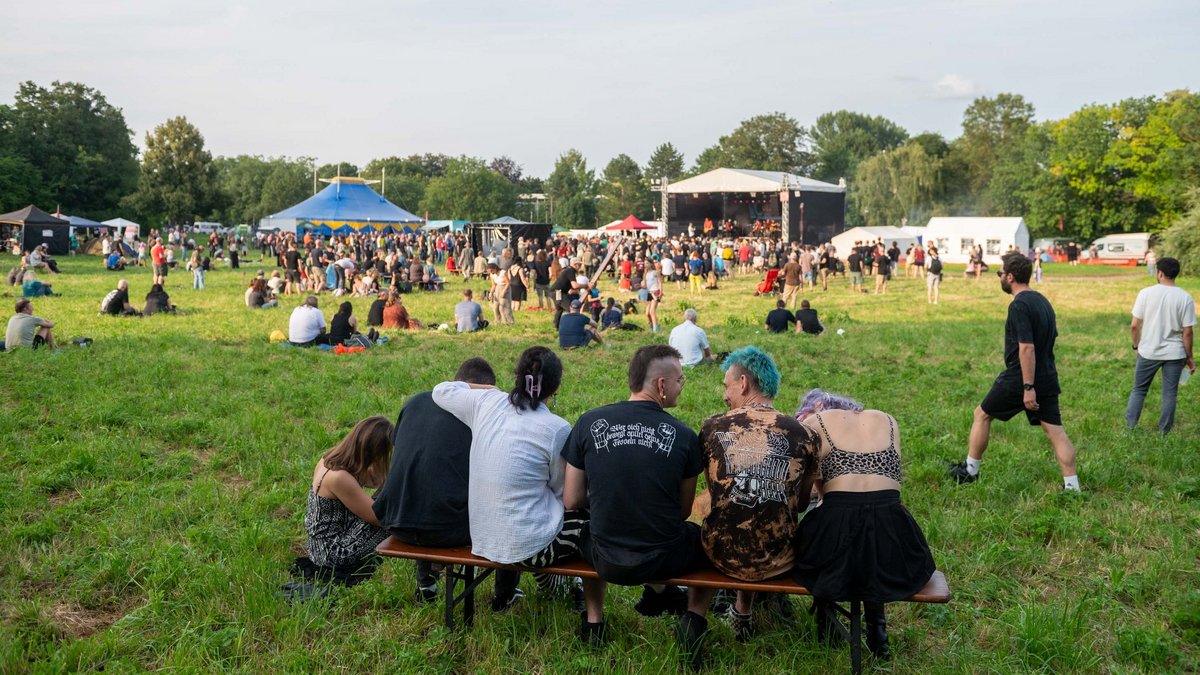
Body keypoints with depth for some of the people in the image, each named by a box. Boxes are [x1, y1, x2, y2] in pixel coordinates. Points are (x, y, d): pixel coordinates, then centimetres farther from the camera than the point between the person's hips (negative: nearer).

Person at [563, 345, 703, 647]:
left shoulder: (589, 422, -8)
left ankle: (593, 621, 34)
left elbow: (572, 501, -2)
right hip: (665, 561, -1)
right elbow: (684, 510, 1)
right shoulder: (684, 436, -9)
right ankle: (659, 593, 37)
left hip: (607, 561, 1)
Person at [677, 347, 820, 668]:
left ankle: (695, 616, 17)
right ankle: (744, 614, 47)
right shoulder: (803, 434, -6)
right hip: (777, 560, 1)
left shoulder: (712, 427, -6)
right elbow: (801, 504, 7)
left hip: (721, 555, -1)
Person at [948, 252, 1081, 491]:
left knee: (982, 415, 11)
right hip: (1047, 379, 8)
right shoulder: (1042, 300, 11)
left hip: (1020, 379, -8)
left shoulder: (1019, 305, -18)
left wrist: (1028, 387, -25)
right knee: (1055, 430, 6)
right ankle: (1072, 486, 3)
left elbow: (1027, 347, -24)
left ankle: (970, 470, 20)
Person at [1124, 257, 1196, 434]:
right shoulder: (1185, 297, -9)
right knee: (1170, 394, 11)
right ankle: (1164, 433, 17)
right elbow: (1188, 332, -8)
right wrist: (1189, 356, 4)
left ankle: (1130, 428, 13)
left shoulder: (1146, 293, -9)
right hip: (1174, 353, 0)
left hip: (1148, 352, 0)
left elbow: (1134, 325, -7)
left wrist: (1137, 345, 10)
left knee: (1139, 390, 14)